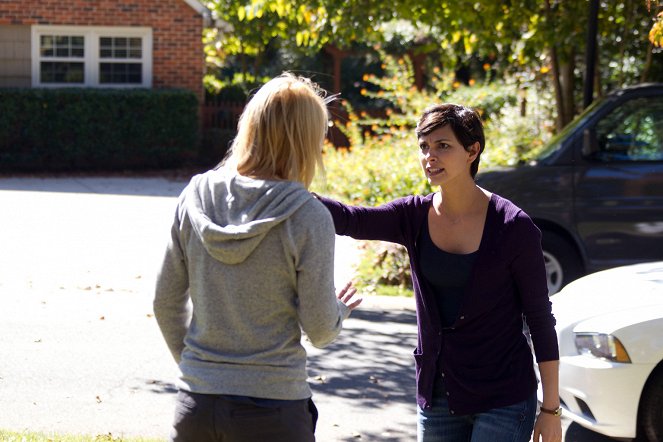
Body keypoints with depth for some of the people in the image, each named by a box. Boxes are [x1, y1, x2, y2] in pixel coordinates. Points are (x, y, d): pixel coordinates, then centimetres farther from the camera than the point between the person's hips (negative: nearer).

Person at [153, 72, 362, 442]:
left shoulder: (196, 198, 0)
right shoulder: (308, 217, -13)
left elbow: (166, 302, 7)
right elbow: (319, 329, -9)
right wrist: (340, 312, 13)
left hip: (196, 407, 4)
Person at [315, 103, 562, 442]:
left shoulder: (513, 226, -11)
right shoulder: (415, 216, 0)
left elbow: (541, 319, -6)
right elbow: (351, 220, -18)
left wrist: (551, 408, -7)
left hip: (502, 400, -4)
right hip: (437, 397, 5)